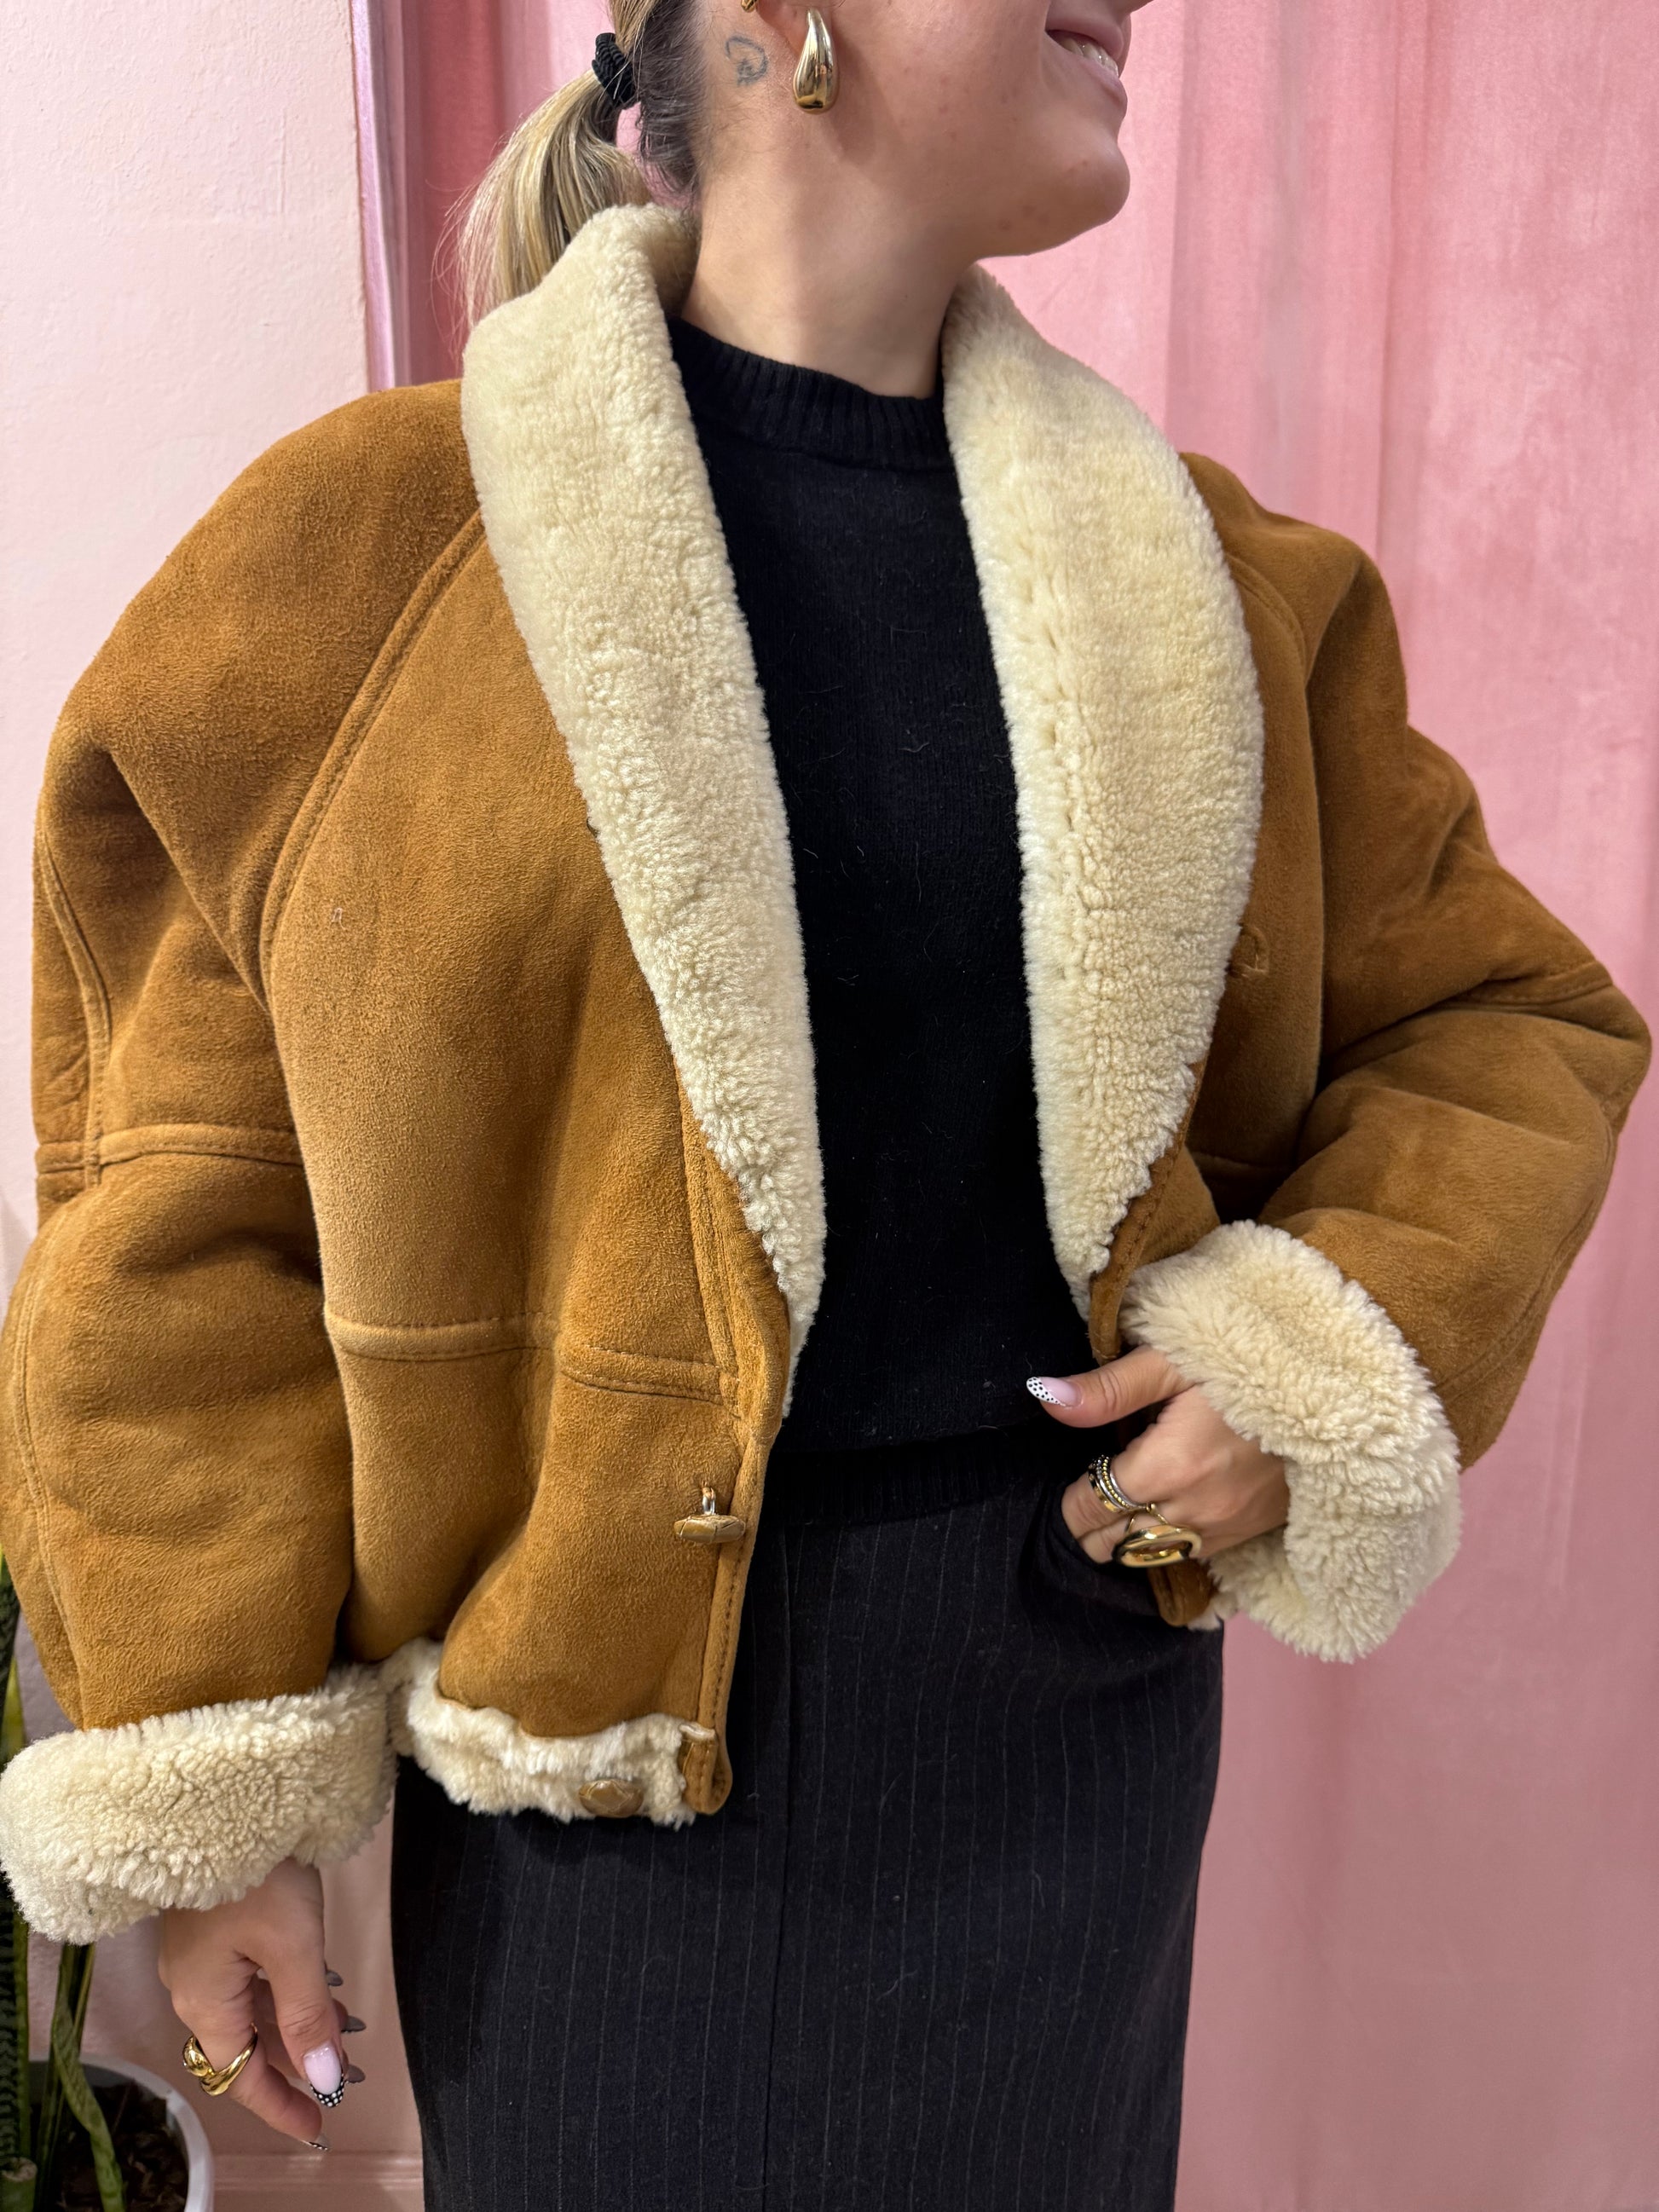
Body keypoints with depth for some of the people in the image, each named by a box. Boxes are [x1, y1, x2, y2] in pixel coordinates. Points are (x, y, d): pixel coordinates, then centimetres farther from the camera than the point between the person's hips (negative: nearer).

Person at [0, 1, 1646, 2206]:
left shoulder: (1209, 579, 2)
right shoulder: (377, 548, -8)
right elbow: (196, 1209, -6)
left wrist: (1329, 1360, -10)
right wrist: (207, 1803, -4)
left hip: (1079, 1671, 4)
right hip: (600, 1694, -3)